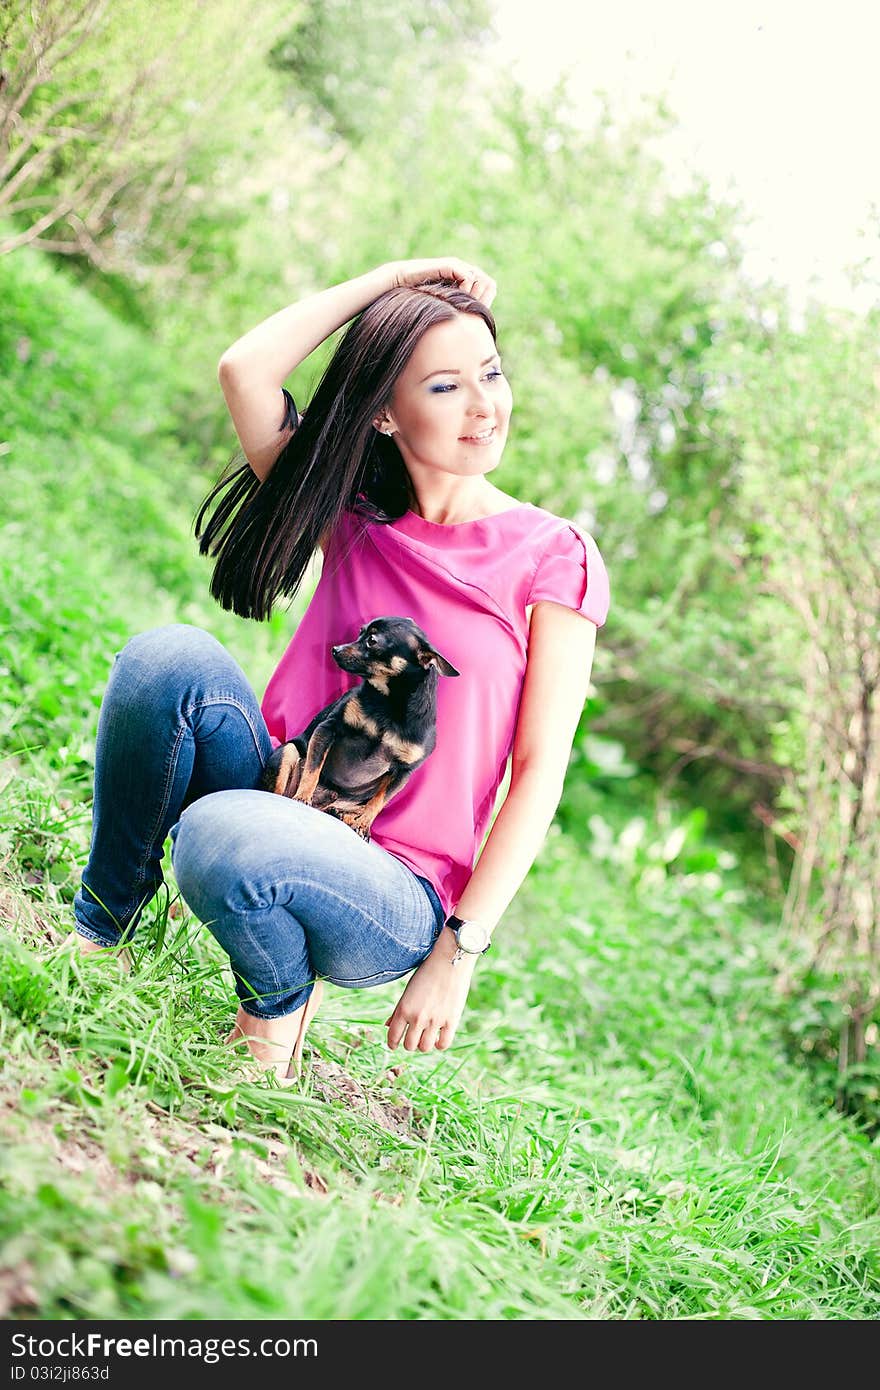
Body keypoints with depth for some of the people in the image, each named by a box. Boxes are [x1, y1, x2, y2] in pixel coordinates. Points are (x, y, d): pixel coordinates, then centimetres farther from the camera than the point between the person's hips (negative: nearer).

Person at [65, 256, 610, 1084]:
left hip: (396, 898, -4)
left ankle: (281, 1001, -2)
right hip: (283, 816, 4)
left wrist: (459, 953, -13)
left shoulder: (552, 557, -3)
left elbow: (541, 772, -7)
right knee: (169, 657, -24)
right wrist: (387, 279, -1)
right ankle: (102, 928, -4)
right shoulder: (353, 519, 8)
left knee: (219, 836, -36)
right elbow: (244, 371, -4)